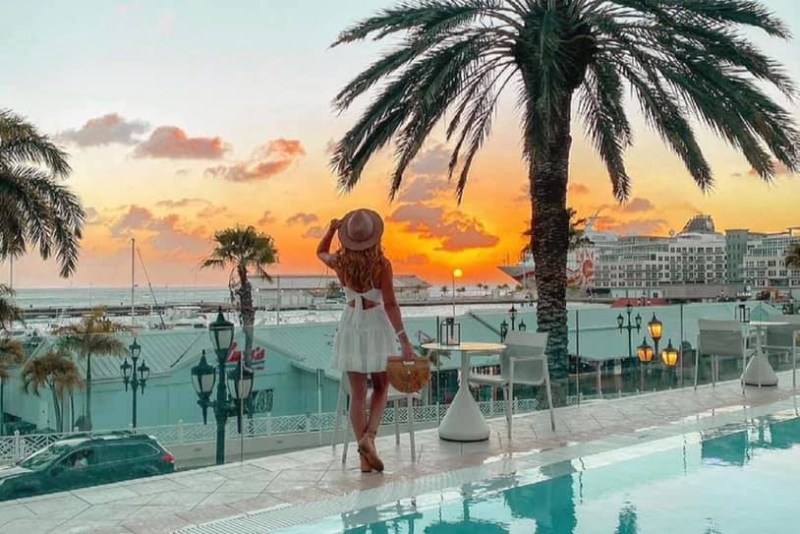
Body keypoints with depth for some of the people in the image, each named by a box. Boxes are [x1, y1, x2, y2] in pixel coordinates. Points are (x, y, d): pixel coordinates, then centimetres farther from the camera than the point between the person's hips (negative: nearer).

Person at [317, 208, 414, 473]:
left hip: (351, 325, 3)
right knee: (381, 387, 17)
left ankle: (365, 457, 8)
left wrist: (331, 229, 8)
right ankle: (369, 437, -4)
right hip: (376, 325, -2)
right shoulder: (382, 264, -14)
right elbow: (390, 305, -17)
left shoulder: (340, 262, -5)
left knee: (357, 393, 7)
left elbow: (320, 252, 19)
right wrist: (404, 341, -15)